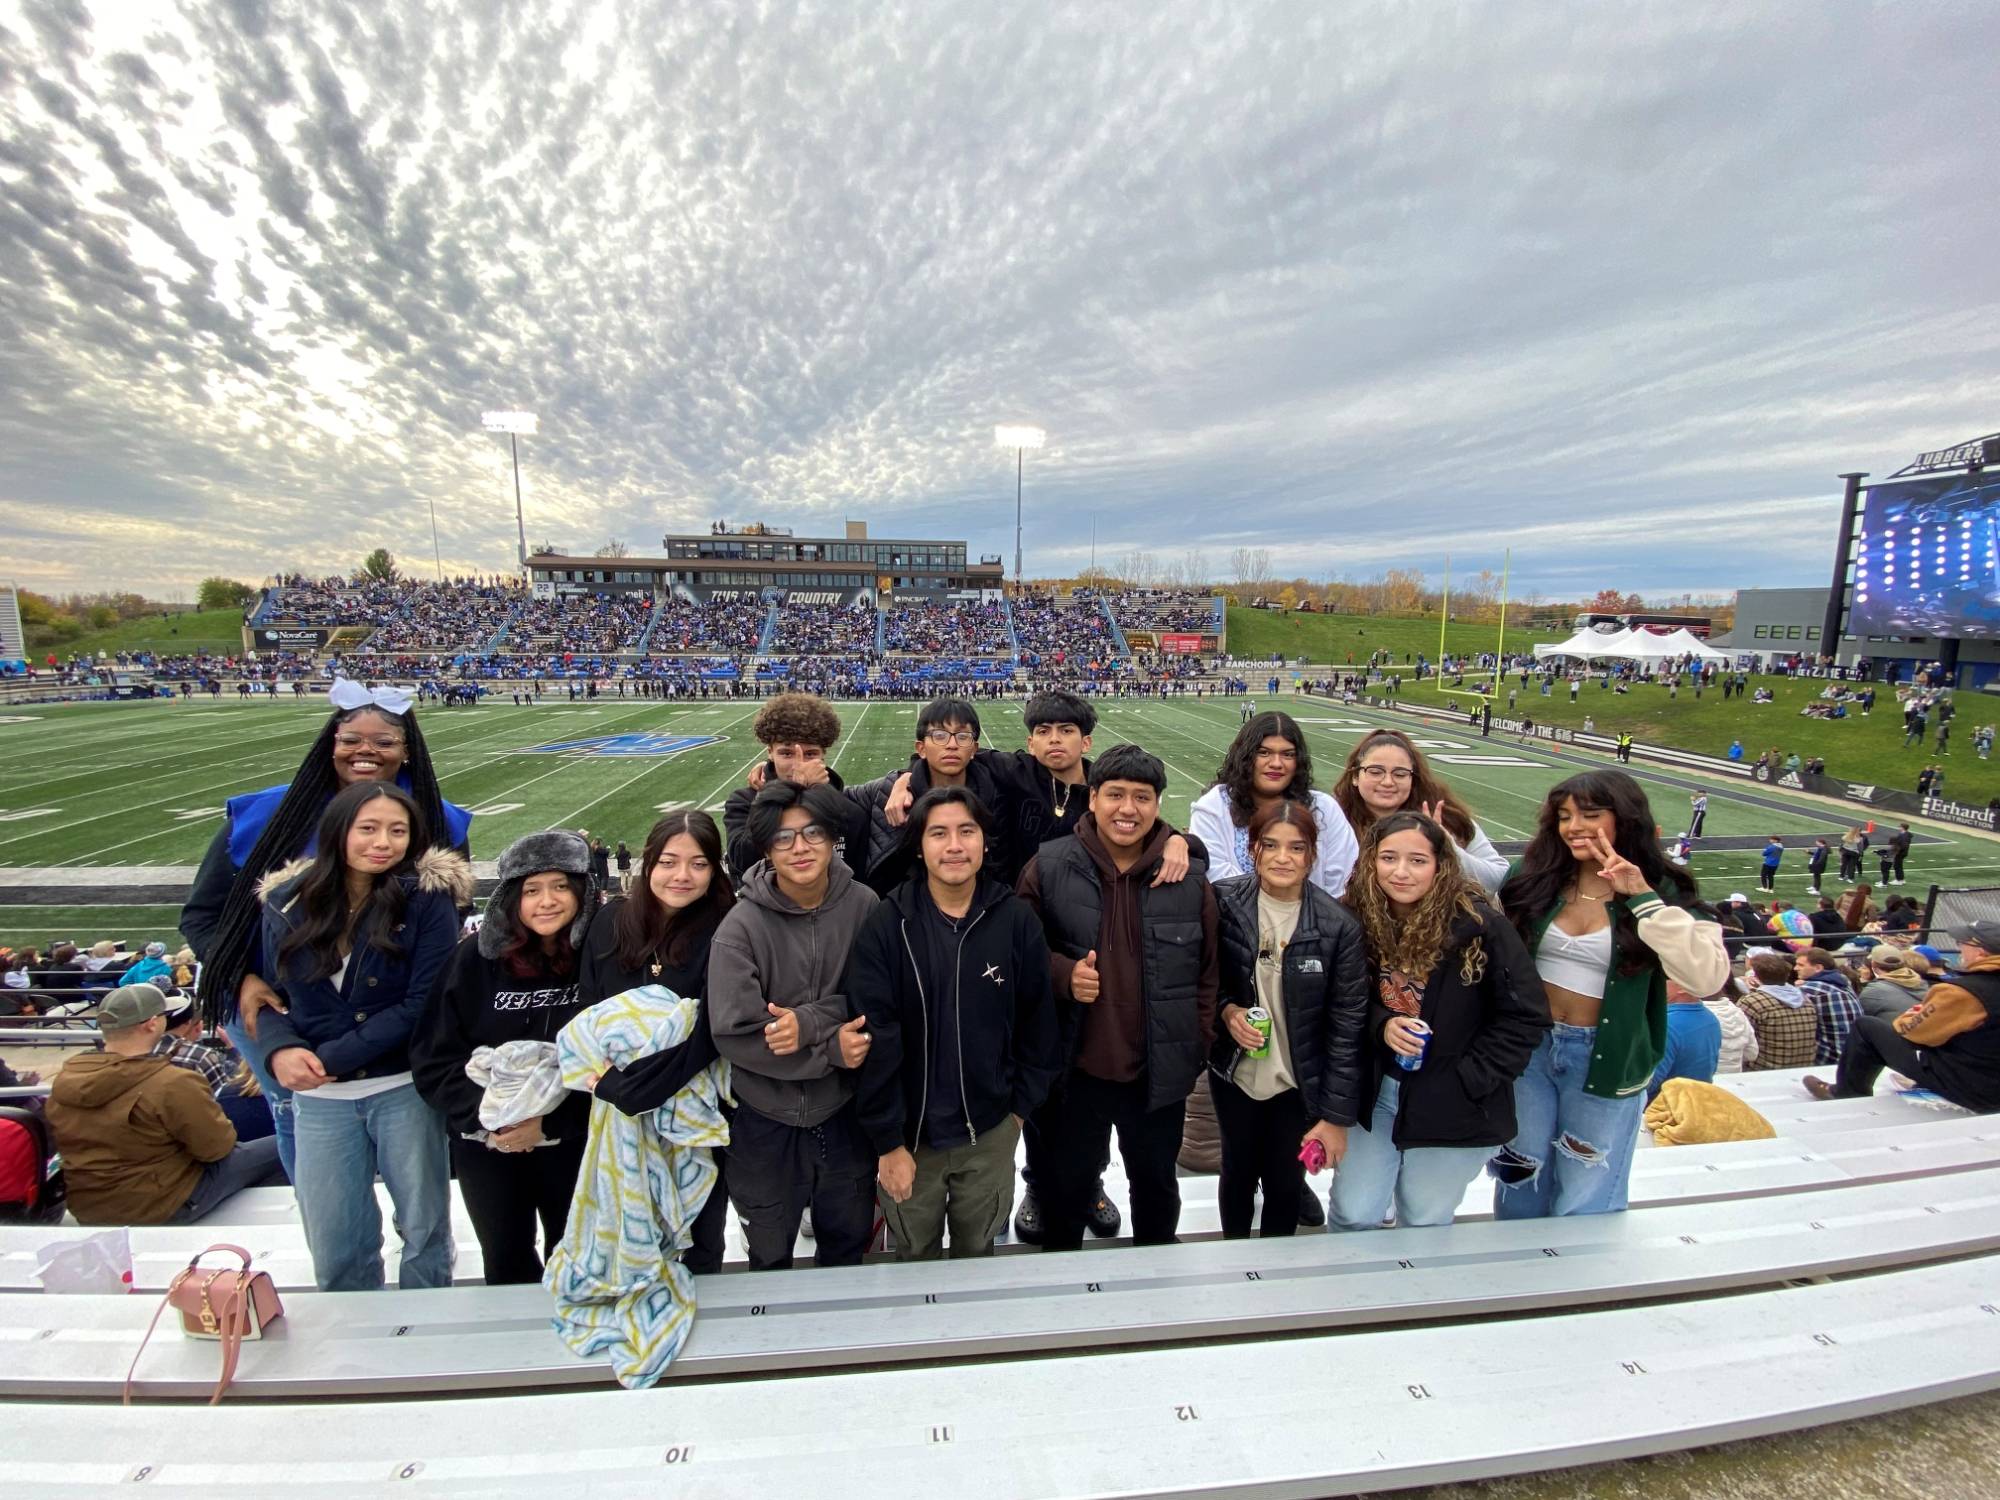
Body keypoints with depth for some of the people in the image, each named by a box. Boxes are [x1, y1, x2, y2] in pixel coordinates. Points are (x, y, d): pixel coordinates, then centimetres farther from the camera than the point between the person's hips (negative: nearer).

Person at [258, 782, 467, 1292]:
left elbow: (422, 1004, -14)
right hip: (319, 1098, 3)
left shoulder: (427, 900, -11)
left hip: (404, 1088, -3)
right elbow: (272, 995, 7)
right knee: (334, 1249, 14)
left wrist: (331, 1058, -18)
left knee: (424, 1228, 12)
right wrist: (279, 1050, -13)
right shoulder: (288, 902, 1)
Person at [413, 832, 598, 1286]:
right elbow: (435, 1057, -7)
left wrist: (549, 1122, -18)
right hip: (486, 1146, 1)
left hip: (574, 1142, -1)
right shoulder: (478, 957, -10)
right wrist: (484, 1118, -18)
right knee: (506, 1264, 21)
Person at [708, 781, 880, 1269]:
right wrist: (831, 1046, -22)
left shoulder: (863, 906, -14)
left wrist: (809, 1023, -25)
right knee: (771, 1255, 24)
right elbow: (734, 1033, -20)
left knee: (848, 1245, 25)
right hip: (767, 1119, -1)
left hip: (846, 1110, 2)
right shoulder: (742, 926, -18)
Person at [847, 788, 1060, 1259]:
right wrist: (887, 1140, -12)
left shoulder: (1016, 920, -10)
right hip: (910, 1133, -1)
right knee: (914, 1255, 21)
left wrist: (1022, 1103, 2)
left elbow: (1038, 1021, -1)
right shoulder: (885, 927, -15)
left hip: (991, 1132, 1)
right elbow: (874, 1041, -14)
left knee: (978, 1251, 23)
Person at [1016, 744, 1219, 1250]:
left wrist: (1199, 1043, 0)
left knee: (1156, 1184, 25)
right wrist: (1063, 973, -18)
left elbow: (1208, 968, 2)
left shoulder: (1188, 875, -6)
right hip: (1076, 1070, -1)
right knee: (1066, 1188, 20)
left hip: (1159, 1074, 2)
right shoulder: (1048, 866, -10)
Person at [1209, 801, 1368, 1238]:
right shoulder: (1224, 901, -14)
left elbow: (1347, 1026, -12)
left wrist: (1337, 1116, -10)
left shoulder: (1338, 926, -17)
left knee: (1285, 1184, 13)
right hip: (1234, 1074, 1)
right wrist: (1225, 1008, -18)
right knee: (1238, 1172, 19)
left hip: (1299, 1084, -1)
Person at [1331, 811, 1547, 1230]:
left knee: (1424, 1227, 13)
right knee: (1352, 1216, 8)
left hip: (1452, 1109, -2)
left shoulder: (1479, 925, -16)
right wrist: (1381, 1024, -15)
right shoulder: (1359, 920, -6)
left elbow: (1525, 1016, -10)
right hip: (1375, 1095, 3)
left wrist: (1468, 1080, -12)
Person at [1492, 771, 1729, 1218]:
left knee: (1585, 1209, 14)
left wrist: (1642, 897, -26)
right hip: (1529, 1048, 2)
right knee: (1519, 1185, 21)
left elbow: (1707, 977, -25)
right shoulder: (1533, 878, -5)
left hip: (1605, 1060, -2)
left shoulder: (1660, 892, -9)